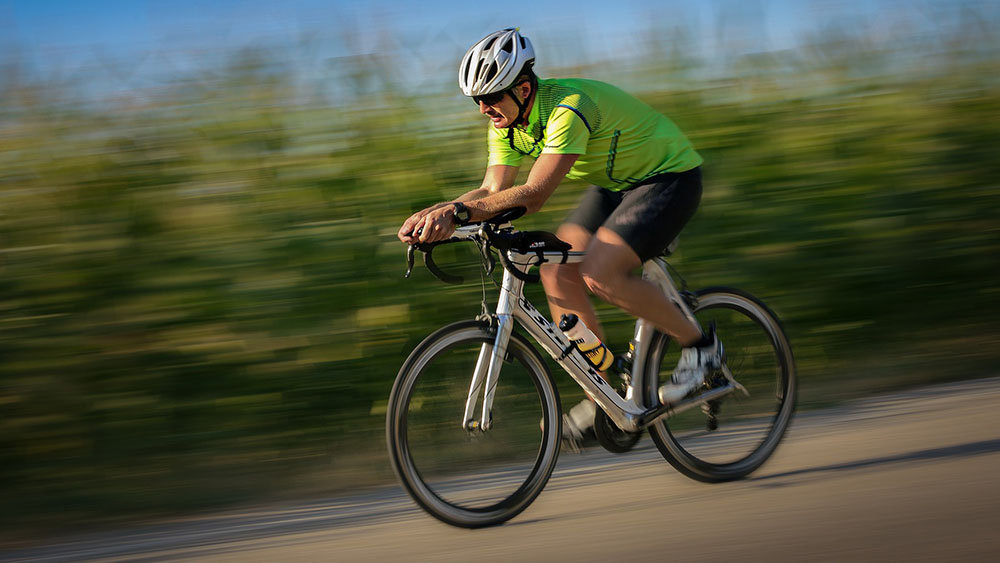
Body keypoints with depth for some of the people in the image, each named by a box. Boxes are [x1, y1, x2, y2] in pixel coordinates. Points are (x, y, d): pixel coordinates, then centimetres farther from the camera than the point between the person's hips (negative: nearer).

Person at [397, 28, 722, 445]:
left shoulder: (569, 108, -33)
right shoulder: (507, 122, -6)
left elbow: (533, 194, -41)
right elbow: (493, 190, -9)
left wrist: (458, 212, -50)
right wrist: (433, 214, -26)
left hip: (670, 177, -9)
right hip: (615, 185, 9)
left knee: (599, 273, -25)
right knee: (557, 271, -7)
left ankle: (698, 344, -6)